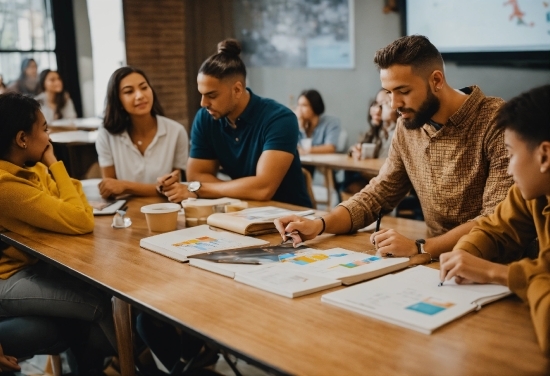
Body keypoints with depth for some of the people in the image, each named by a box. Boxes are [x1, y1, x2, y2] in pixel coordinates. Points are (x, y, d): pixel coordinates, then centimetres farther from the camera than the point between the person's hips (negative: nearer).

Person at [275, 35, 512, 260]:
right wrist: (319, 225, -6)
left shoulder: (496, 121, -16)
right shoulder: (408, 125, 4)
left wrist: (420, 248, -29)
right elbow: (377, 194, 9)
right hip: (438, 259, 5)